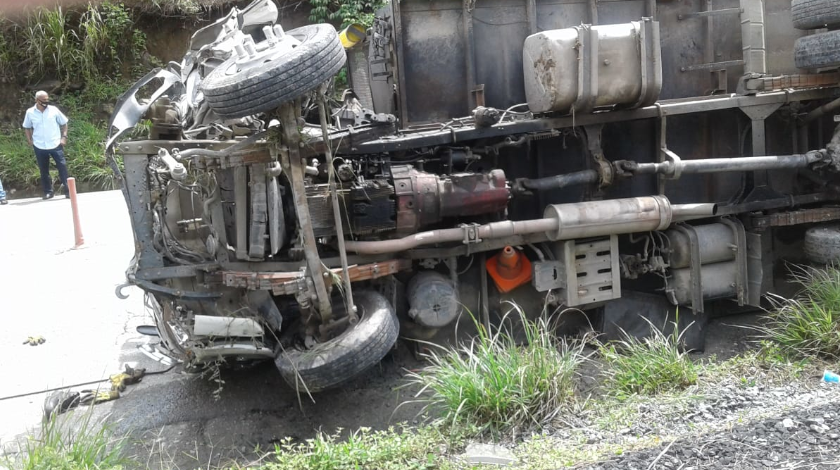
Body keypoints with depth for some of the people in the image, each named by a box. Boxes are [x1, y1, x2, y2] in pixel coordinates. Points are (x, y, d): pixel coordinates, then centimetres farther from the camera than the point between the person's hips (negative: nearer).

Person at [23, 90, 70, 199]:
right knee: (44, 170, 7)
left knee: (62, 166, -6)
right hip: (39, 146, 1)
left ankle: (68, 190, -2)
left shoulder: (54, 110, -3)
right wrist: (30, 140, 4)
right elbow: (27, 127, 14)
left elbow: (64, 123, 7)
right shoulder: (30, 112, 0)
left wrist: (64, 137, -2)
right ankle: (48, 192, 17)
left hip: (55, 144, -1)